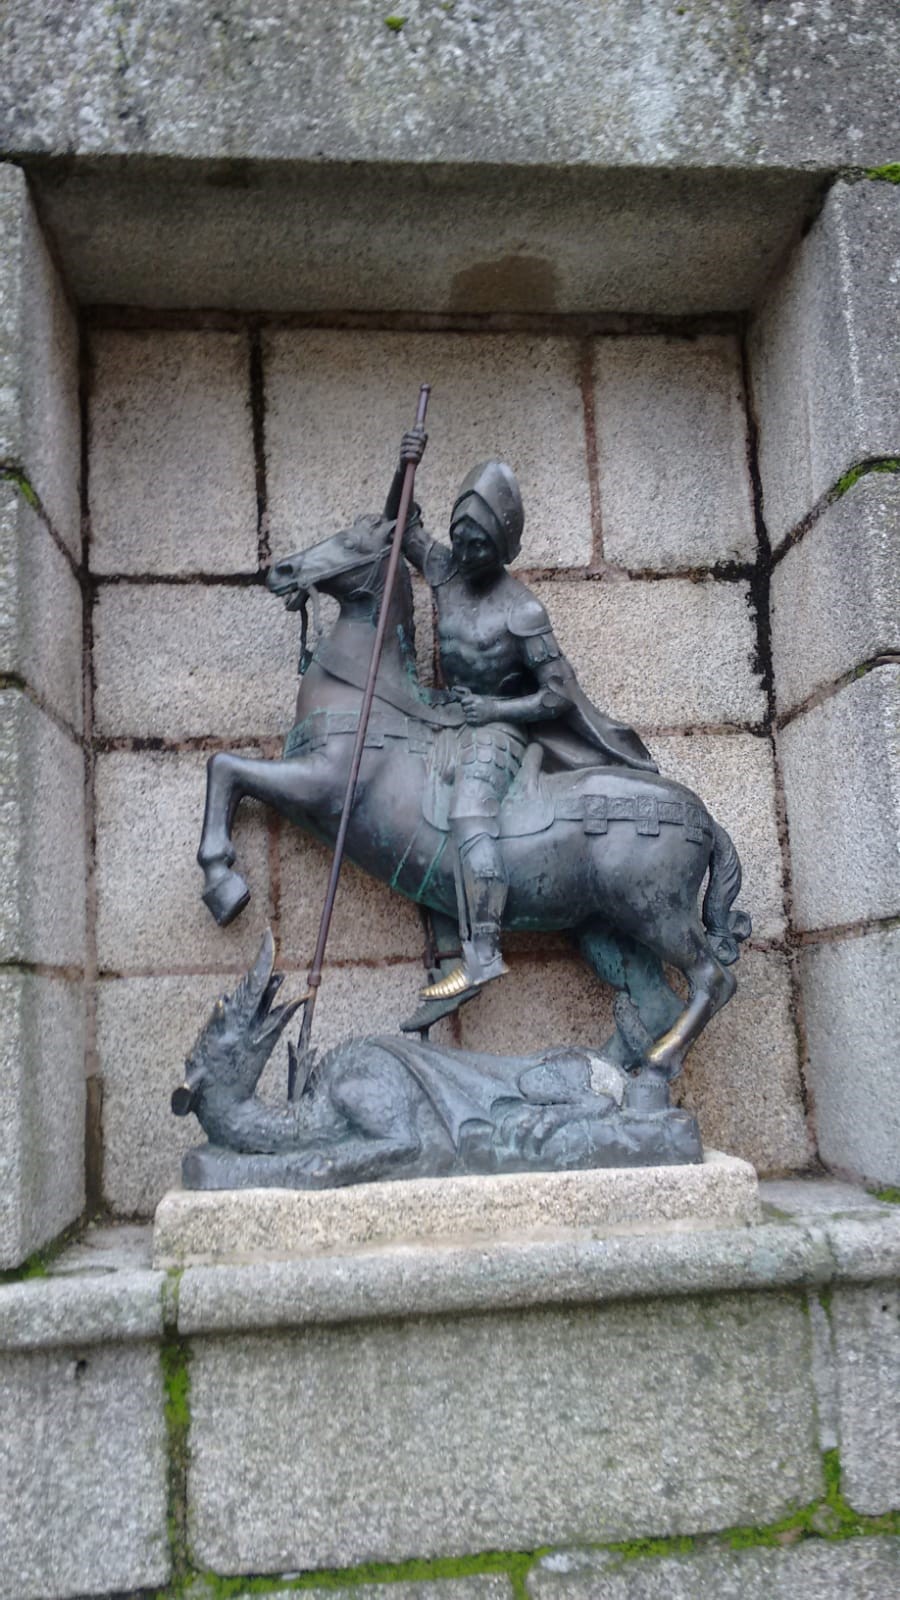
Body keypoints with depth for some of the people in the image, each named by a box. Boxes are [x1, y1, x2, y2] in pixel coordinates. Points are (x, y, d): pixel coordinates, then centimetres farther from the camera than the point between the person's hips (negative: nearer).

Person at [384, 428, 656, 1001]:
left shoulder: (521, 610, -17)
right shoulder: (446, 569, 2)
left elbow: (560, 696, -15)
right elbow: (401, 525, 15)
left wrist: (495, 709, -16)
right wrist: (405, 471, -3)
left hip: (499, 723, -10)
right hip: (458, 715, 10)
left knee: (470, 812, -27)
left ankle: (483, 953, -36)